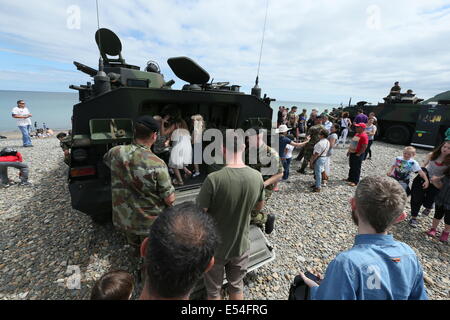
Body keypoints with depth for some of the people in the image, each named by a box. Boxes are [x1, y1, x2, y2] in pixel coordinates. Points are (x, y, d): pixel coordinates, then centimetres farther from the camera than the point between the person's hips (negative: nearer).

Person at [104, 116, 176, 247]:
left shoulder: (116, 152, -15)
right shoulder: (157, 164, -29)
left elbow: (106, 159, 13)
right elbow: (170, 199, -21)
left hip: (123, 219, 5)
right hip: (150, 224, -4)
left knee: (134, 245, 33)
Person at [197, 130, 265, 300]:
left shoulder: (214, 179, -30)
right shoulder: (257, 177, -15)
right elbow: (259, 206, 2)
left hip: (215, 248, -3)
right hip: (241, 246, 4)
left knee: (213, 291, 23)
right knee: (237, 286, 28)